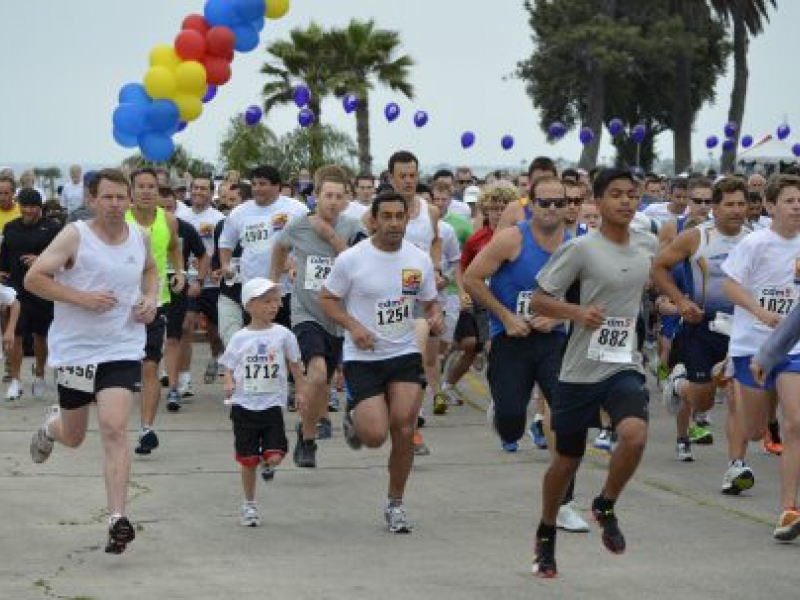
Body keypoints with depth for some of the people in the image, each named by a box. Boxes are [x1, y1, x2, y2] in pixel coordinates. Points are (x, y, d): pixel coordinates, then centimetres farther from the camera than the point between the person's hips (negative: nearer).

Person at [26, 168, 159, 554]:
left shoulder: (139, 238, 3)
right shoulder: (75, 236, -11)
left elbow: (149, 269, 26)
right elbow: (33, 278, -13)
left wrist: (151, 298, 5)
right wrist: (81, 297, -21)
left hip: (122, 350, 1)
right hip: (75, 349, -1)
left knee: (114, 428, -17)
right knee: (73, 438, 15)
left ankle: (118, 519, -17)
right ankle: (52, 426, 54)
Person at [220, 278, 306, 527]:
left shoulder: (283, 334, 0)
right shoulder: (240, 338, 0)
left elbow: (295, 364, 10)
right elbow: (229, 368, 5)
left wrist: (299, 391, 9)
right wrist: (229, 384, -15)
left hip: (272, 404, 0)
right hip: (244, 405, 0)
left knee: (275, 457, -12)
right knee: (248, 460, 5)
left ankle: (269, 460, 25)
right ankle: (249, 504, 22)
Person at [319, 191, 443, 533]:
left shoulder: (420, 260, 2)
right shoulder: (351, 259, -9)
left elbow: (430, 302, 14)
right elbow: (327, 299, 0)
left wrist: (436, 317, -10)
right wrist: (354, 326, -16)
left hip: (405, 354, 3)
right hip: (362, 358, -3)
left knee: (404, 430, -8)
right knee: (375, 435, -13)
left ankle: (395, 504, 10)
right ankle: (354, 420, 26)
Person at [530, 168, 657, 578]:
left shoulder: (647, 246, 4)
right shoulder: (580, 249, -11)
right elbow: (539, 300, -10)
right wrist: (577, 312, -25)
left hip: (624, 367, 3)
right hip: (580, 370, -3)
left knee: (635, 433, -26)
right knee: (567, 459, 9)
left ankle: (606, 506, 1)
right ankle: (546, 536, 34)